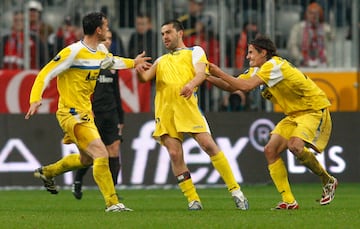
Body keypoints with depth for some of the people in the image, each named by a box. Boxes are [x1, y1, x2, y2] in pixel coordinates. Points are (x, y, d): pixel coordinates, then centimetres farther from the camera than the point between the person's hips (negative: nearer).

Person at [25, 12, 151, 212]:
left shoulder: (101, 51, 7)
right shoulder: (73, 52, -19)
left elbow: (111, 61, 34)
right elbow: (46, 74, -18)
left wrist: (133, 63, 32)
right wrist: (35, 99, -28)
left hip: (86, 113, 10)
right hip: (71, 113, -10)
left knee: (87, 159, 23)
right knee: (101, 154, -18)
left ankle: (47, 172, 44)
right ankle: (112, 203, -13)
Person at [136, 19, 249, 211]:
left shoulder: (194, 51, 17)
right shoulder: (161, 61, 30)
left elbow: (200, 73, -1)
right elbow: (145, 77, 16)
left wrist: (191, 84, -23)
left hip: (186, 105, -4)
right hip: (165, 110, 4)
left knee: (208, 145, -14)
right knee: (175, 155, -7)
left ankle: (235, 191, -8)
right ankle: (193, 200, 0)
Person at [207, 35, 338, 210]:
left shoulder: (274, 65, -22)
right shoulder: (257, 70, 7)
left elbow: (246, 85, -31)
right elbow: (232, 86, 9)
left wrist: (219, 73, -23)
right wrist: (207, 77, -4)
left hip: (314, 111, -9)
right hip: (294, 115, 9)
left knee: (295, 146, -30)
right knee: (270, 151, -6)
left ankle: (328, 181, -6)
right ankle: (289, 201, -5)